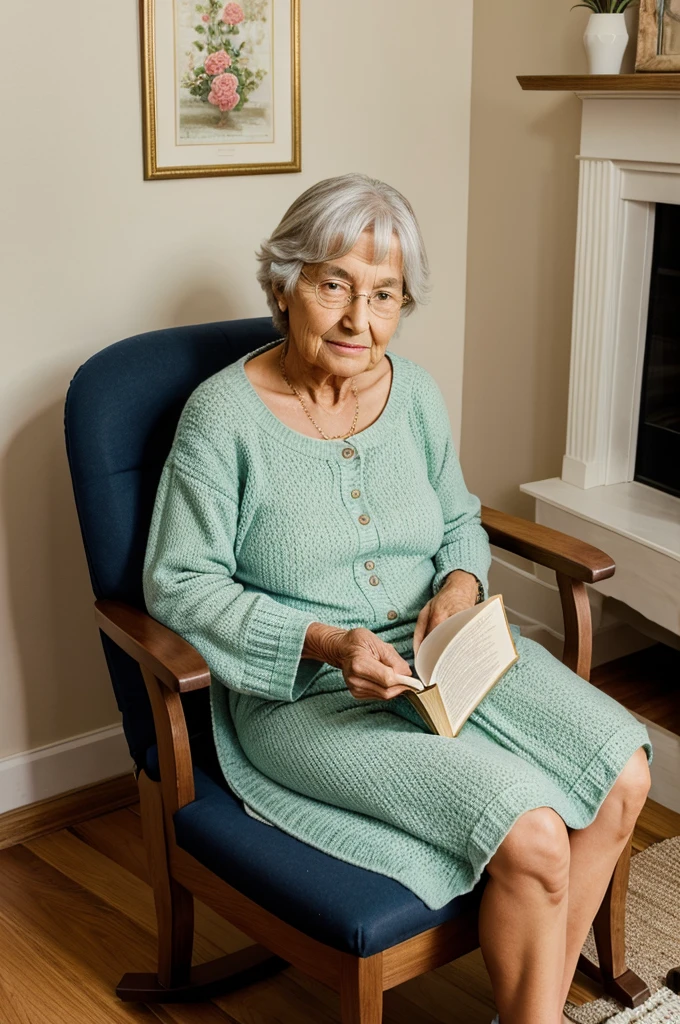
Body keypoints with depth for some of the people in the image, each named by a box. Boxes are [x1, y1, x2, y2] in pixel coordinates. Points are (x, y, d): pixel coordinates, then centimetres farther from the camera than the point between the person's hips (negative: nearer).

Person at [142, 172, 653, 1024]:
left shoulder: (416, 393, 4)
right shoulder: (224, 415, -12)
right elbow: (178, 584, -11)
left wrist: (461, 584, -6)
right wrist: (324, 643, -22)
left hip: (437, 653, 6)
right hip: (303, 693, -6)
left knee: (622, 777, -12)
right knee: (530, 839, -23)